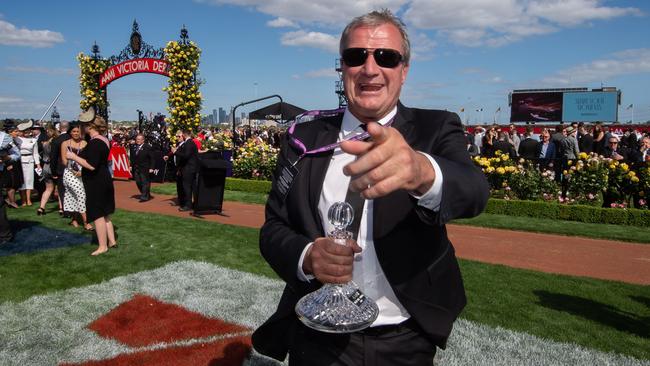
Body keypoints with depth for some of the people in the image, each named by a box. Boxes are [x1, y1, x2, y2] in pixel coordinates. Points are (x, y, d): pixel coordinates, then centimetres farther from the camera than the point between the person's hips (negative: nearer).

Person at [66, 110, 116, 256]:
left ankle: (103, 246, 9)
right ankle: (112, 241, 24)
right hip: (104, 180, 10)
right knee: (104, 214, 17)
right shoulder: (104, 140, 9)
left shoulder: (95, 143, -21)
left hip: (96, 183, -10)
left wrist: (74, 157, -17)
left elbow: (91, 165, -27)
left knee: (97, 215, 0)